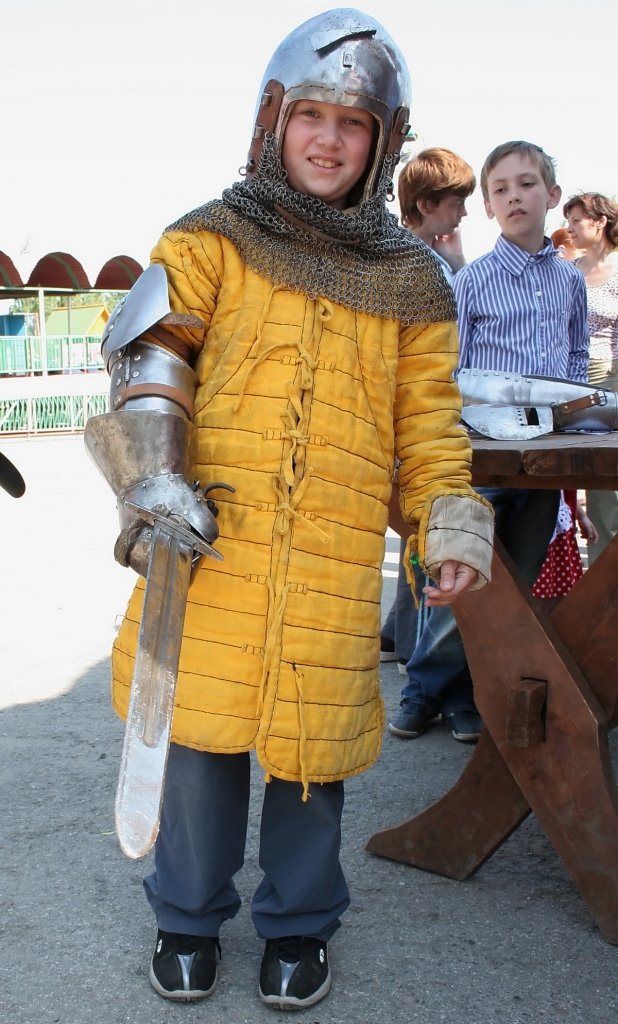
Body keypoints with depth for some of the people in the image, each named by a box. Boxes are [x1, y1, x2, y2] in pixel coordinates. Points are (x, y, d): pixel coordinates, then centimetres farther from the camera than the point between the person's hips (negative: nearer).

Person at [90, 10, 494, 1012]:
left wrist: (453, 532, 2)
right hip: (212, 542, -1)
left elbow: (429, 421, 12)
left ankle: (298, 921, 33)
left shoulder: (408, 277, 11)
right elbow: (155, 348, -5)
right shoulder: (213, 241, 5)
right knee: (202, 727, 7)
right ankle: (189, 915, 32)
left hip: (335, 562, 1)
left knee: (311, 740, 8)